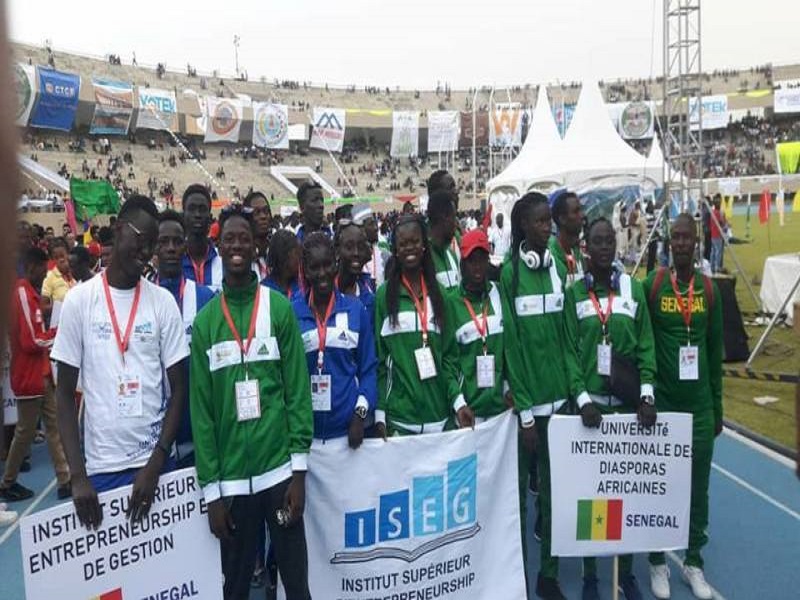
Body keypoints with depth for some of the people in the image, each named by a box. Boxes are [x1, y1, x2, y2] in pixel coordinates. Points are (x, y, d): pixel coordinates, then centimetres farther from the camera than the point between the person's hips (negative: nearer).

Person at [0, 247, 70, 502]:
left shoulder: (30, 293, 11)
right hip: (28, 376, -9)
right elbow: (31, 341, -22)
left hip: (41, 373, 9)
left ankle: (65, 481, 12)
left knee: (54, 427, 8)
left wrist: (54, 332, -3)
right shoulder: (23, 295, -19)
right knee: (25, 431, 5)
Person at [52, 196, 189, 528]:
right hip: (100, 465, 0)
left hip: (155, 461, 1)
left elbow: (178, 389, 0)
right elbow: (65, 393, 1)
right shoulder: (79, 300, -2)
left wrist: (155, 465, -8)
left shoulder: (163, 302, -1)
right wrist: (77, 475, -7)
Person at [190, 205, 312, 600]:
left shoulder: (280, 308, -1)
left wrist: (299, 468, -6)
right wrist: (210, 487, -1)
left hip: (279, 468, -1)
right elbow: (201, 408, 2)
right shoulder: (204, 321, 3)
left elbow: (298, 390, -3)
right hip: (230, 477, 2)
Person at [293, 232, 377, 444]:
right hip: (305, 428, 0)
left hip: (347, 427, 0)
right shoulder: (292, 312, 0)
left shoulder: (356, 309, 1)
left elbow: (368, 368, 2)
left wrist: (361, 413, -8)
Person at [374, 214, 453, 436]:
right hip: (398, 417, -2)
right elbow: (378, 357, -1)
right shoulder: (384, 294, -1)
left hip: (439, 414, 3)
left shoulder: (439, 292, 7)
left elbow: (449, 352, 9)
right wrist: (379, 414, -5)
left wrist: (458, 400, -2)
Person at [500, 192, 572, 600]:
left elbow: (566, 334, 6)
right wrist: (525, 411, -10)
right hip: (523, 400, -4)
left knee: (554, 488, 11)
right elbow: (510, 345, -10)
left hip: (558, 396, 4)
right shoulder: (508, 273, -8)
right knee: (518, 489, 8)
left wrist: (570, 393, 0)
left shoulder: (557, 267, 6)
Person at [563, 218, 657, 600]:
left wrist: (647, 394, -9)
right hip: (590, 402, -1)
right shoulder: (574, 293, -1)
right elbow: (569, 351, -4)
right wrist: (582, 398, -15)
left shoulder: (634, 288, 4)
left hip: (627, 401, 2)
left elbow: (645, 345, 2)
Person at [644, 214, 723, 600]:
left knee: (698, 485, 12)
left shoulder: (709, 290, 4)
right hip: (661, 402, -3)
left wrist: (717, 406, 10)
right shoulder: (651, 285, -6)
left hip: (700, 405, 3)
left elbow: (716, 351, 8)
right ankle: (657, 562, 24)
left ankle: (694, 562, 28)